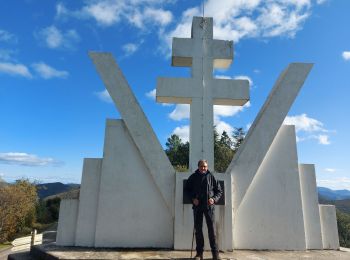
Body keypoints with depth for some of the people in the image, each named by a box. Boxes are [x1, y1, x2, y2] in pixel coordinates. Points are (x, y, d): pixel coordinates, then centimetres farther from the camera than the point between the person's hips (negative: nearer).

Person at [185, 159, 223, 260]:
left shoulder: (211, 177, 2)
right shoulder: (193, 177, 4)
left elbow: (219, 191, 7)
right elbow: (187, 189, 11)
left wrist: (214, 199, -10)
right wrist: (193, 198, -5)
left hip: (209, 206, -1)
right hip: (197, 206, 2)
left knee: (212, 229, -1)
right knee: (198, 229, 7)